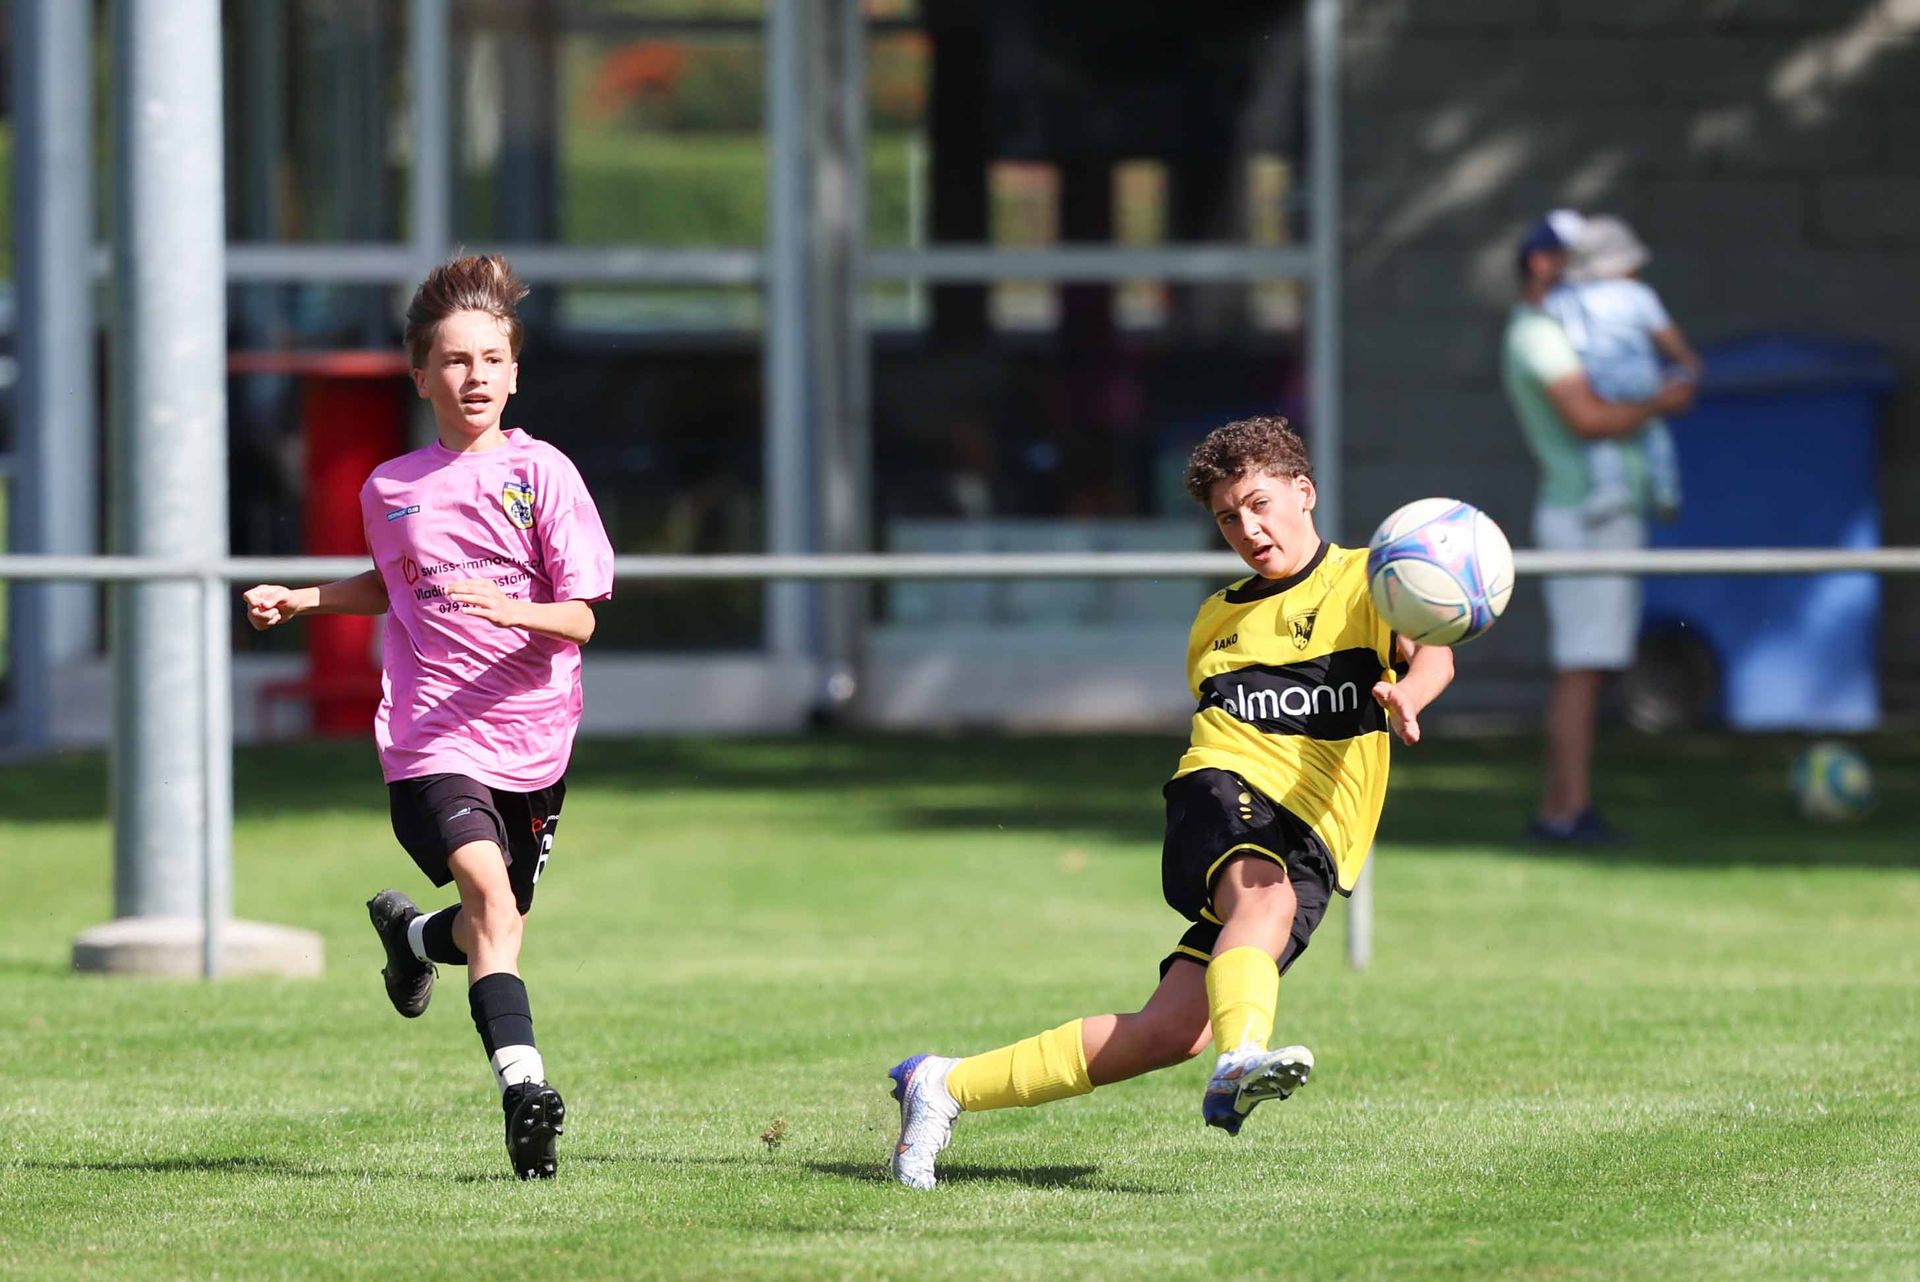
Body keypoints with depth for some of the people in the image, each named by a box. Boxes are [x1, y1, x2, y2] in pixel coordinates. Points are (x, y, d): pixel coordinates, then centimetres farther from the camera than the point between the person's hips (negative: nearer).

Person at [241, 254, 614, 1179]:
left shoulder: (542, 474, -3)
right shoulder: (390, 489, 5)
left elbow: (580, 618, -7)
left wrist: (511, 612, -26)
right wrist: (300, 599, 14)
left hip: (531, 738, 1)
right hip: (433, 736, -1)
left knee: (497, 924, 15)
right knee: (489, 887, -25)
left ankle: (410, 933, 50)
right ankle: (522, 1082, -32)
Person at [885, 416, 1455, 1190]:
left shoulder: (1365, 583, 5)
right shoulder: (1218, 618, 22)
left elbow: (1430, 655, -17)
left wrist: (1407, 692, -39)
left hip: (1311, 846, -2)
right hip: (1224, 791, 2)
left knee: (1169, 1033, -15)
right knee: (1264, 893, -37)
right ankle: (1242, 1061, -64)